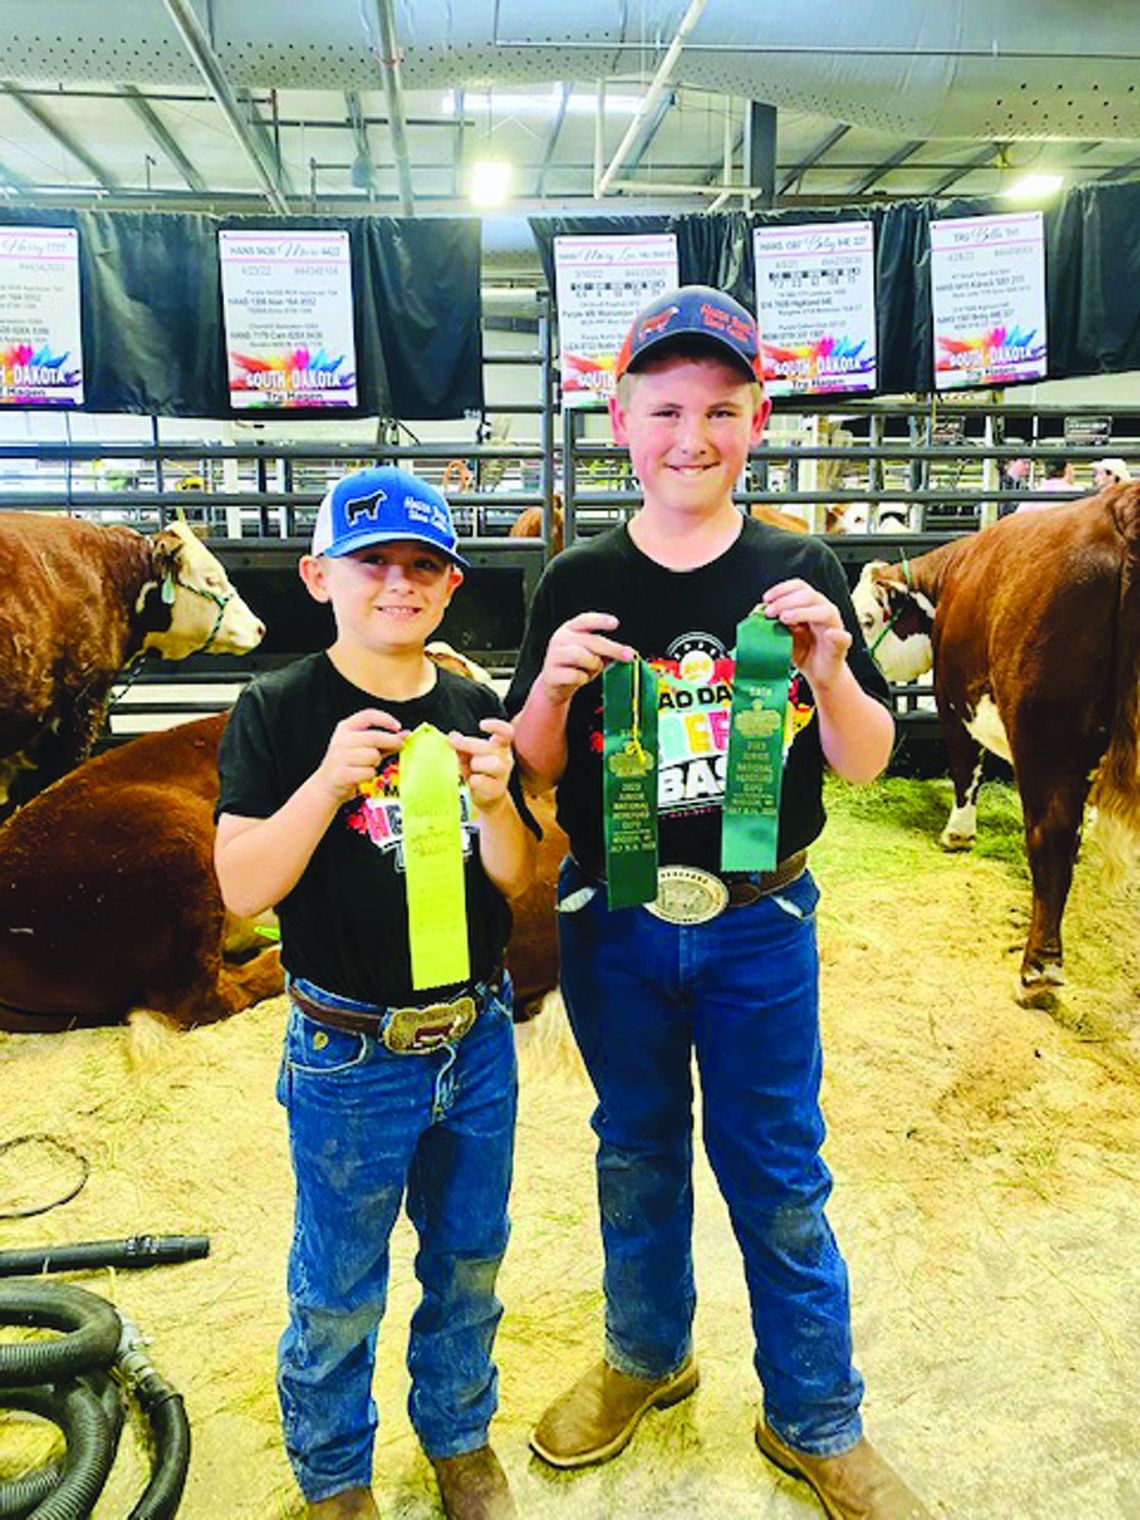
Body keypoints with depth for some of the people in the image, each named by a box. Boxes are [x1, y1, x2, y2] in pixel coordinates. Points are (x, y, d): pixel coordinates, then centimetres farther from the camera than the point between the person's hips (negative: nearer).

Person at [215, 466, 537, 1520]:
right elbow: (243, 888, -15)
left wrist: (493, 802, -19)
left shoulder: (474, 710, 0)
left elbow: (516, 881, 1)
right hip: (349, 1055, -3)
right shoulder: (281, 711, -10)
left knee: (469, 1263, 22)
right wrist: (328, 780, -28)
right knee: (339, 1295, 15)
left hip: (478, 1037, 4)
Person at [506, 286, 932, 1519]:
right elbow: (531, 774, -1)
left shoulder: (801, 574, -5)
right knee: (636, 1156, 20)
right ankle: (646, 1358, 46)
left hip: (759, 923, -1)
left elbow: (864, 763, -2)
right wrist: (551, 690, -21)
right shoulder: (578, 586, -4)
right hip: (614, 924, 1)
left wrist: (829, 672, -21)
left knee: (779, 1180, 12)